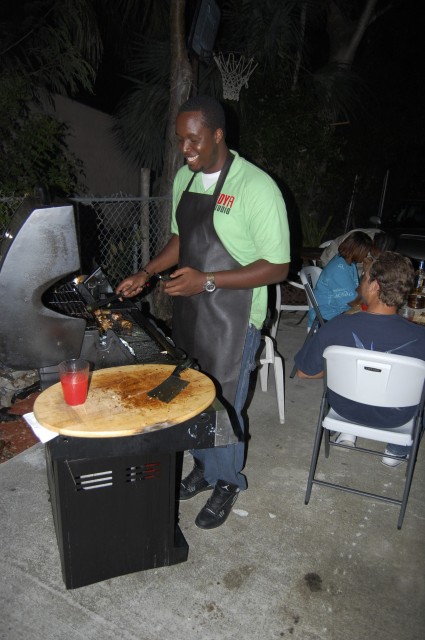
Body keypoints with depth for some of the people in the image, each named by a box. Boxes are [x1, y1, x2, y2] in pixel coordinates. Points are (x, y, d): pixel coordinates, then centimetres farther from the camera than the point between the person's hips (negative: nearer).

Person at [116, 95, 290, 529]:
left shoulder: (256, 186, -18)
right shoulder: (184, 177, 5)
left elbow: (277, 267, -18)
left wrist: (207, 281, -26)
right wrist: (146, 273, 4)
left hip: (231, 319, -7)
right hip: (187, 311, 7)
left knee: (223, 405, 7)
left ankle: (227, 482, 35)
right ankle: (204, 467, 45)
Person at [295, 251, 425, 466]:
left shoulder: (334, 328, -30)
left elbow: (304, 372, -13)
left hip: (345, 407, 1)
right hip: (394, 419, -1)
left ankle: (347, 432, 34)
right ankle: (397, 450, 37)